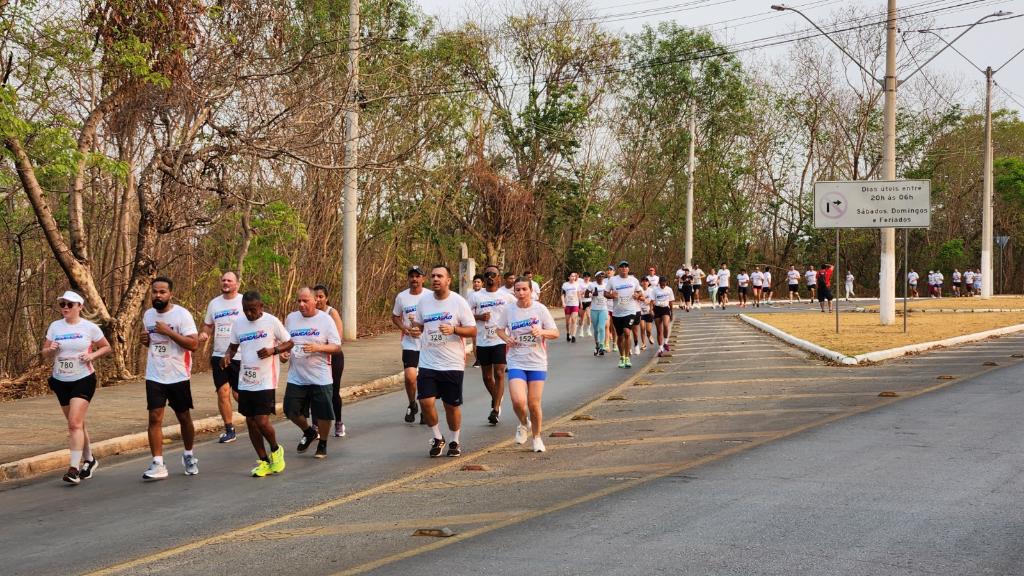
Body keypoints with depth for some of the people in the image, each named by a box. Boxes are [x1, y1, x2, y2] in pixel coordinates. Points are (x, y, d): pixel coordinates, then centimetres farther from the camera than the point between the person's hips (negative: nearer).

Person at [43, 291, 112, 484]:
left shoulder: (89, 328, -5)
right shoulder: (55, 327, 4)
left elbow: (106, 347, 5)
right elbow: (45, 355, 8)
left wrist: (92, 355, -13)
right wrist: (51, 350, -15)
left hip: (83, 380, -4)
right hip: (61, 381, 5)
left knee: (75, 423, -16)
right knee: (76, 424, 13)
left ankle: (74, 468, -18)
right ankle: (89, 460, 32)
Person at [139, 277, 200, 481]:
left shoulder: (182, 315, -12)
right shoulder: (148, 315, 6)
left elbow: (194, 344, -18)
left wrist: (169, 332, -24)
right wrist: (144, 340, -2)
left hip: (178, 376, -4)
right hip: (154, 377, 4)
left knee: (184, 417, 11)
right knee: (155, 418, -7)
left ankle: (189, 456, 32)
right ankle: (158, 464, -6)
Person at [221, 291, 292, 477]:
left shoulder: (272, 322, -8)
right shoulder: (238, 323, 6)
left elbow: (289, 343, 0)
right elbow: (233, 345, 18)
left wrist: (273, 350, -17)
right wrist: (228, 356, -3)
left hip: (266, 382, -5)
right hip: (245, 382, 6)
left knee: (262, 421, -12)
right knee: (250, 422, 8)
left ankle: (276, 450, 16)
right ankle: (264, 462, 20)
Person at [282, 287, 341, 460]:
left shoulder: (325, 319, -6)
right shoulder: (291, 318, 6)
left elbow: (337, 347, -6)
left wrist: (318, 348, -22)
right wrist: (282, 353, -3)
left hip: (320, 378, -4)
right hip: (296, 377, 4)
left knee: (323, 414, 0)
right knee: (291, 411, 4)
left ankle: (322, 444, 23)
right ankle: (309, 432, 32)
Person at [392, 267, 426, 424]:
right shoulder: (401, 297, 2)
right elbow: (395, 317, 14)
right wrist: (404, 328, -6)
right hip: (410, 344, 1)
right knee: (409, 376, -12)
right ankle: (412, 405, 14)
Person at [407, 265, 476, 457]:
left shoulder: (459, 302, -7)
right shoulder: (424, 300, 4)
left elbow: (473, 331, -6)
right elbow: (418, 323, 18)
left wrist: (453, 329, -24)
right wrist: (415, 329, -6)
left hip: (452, 364, -2)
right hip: (428, 363, 3)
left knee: (452, 405, 6)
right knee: (426, 401, -9)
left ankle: (455, 442, 27)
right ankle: (437, 438, 13)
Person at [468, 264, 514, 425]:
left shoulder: (506, 297, 3)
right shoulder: (475, 296, 2)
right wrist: (479, 317, -15)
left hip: (500, 341, -2)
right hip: (482, 342, 2)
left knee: (499, 374, -12)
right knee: (487, 376, 11)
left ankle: (496, 410, -13)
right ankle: (495, 400, 36)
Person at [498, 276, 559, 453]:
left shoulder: (540, 309, -4)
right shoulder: (509, 310, 1)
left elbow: (555, 333, 0)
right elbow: (500, 330, 16)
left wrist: (541, 332, -20)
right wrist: (506, 338, -6)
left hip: (537, 363, -1)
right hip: (516, 363, 1)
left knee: (534, 404, 1)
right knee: (518, 401, -17)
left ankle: (537, 437, 25)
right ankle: (523, 424, 16)